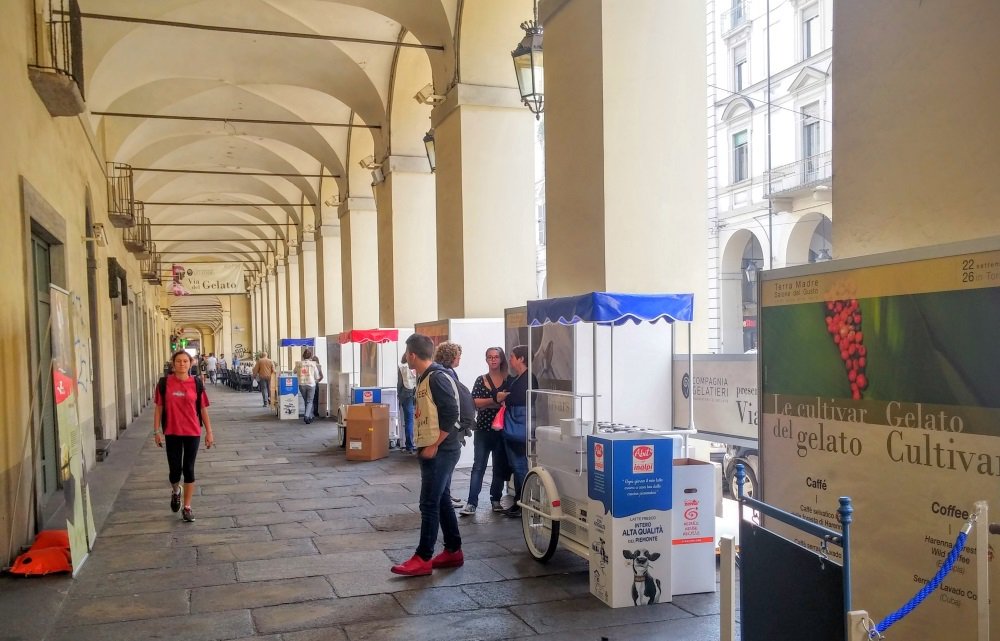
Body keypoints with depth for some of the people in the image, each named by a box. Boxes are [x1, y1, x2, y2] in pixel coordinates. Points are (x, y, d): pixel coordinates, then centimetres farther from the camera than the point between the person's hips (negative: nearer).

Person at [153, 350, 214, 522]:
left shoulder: (196, 384, -3)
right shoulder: (164, 383, -3)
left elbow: (203, 409, 2)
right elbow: (159, 408, 3)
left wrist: (209, 432, 2)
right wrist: (156, 431, -1)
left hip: (193, 432, 0)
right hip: (172, 433, 0)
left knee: (188, 469, 4)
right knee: (175, 469, 3)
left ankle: (187, 507, 16)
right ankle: (175, 491, 39)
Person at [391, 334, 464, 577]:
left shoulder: (437, 377, -17)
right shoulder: (424, 378, 13)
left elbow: (451, 414, -22)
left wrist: (434, 446, -19)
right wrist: (424, 446, 14)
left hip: (440, 451, -10)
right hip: (431, 450, 10)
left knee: (429, 504, -5)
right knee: (442, 501, 14)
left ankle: (423, 559, 2)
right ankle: (454, 551, 22)